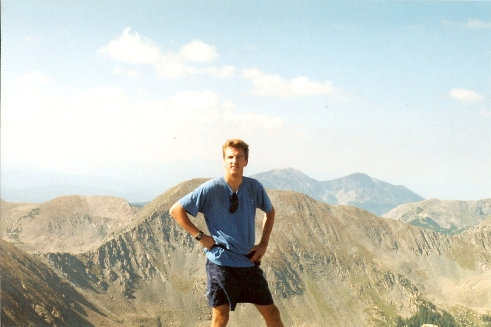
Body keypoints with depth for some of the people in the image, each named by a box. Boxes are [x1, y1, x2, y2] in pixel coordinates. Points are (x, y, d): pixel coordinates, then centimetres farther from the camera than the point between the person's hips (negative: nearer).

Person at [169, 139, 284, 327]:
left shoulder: (254, 187, 1)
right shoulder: (210, 189, -11)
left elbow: (270, 211, 21)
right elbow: (176, 210, -6)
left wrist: (263, 244, 10)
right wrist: (200, 236, -9)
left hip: (249, 261, 4)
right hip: (220, 261, -4)